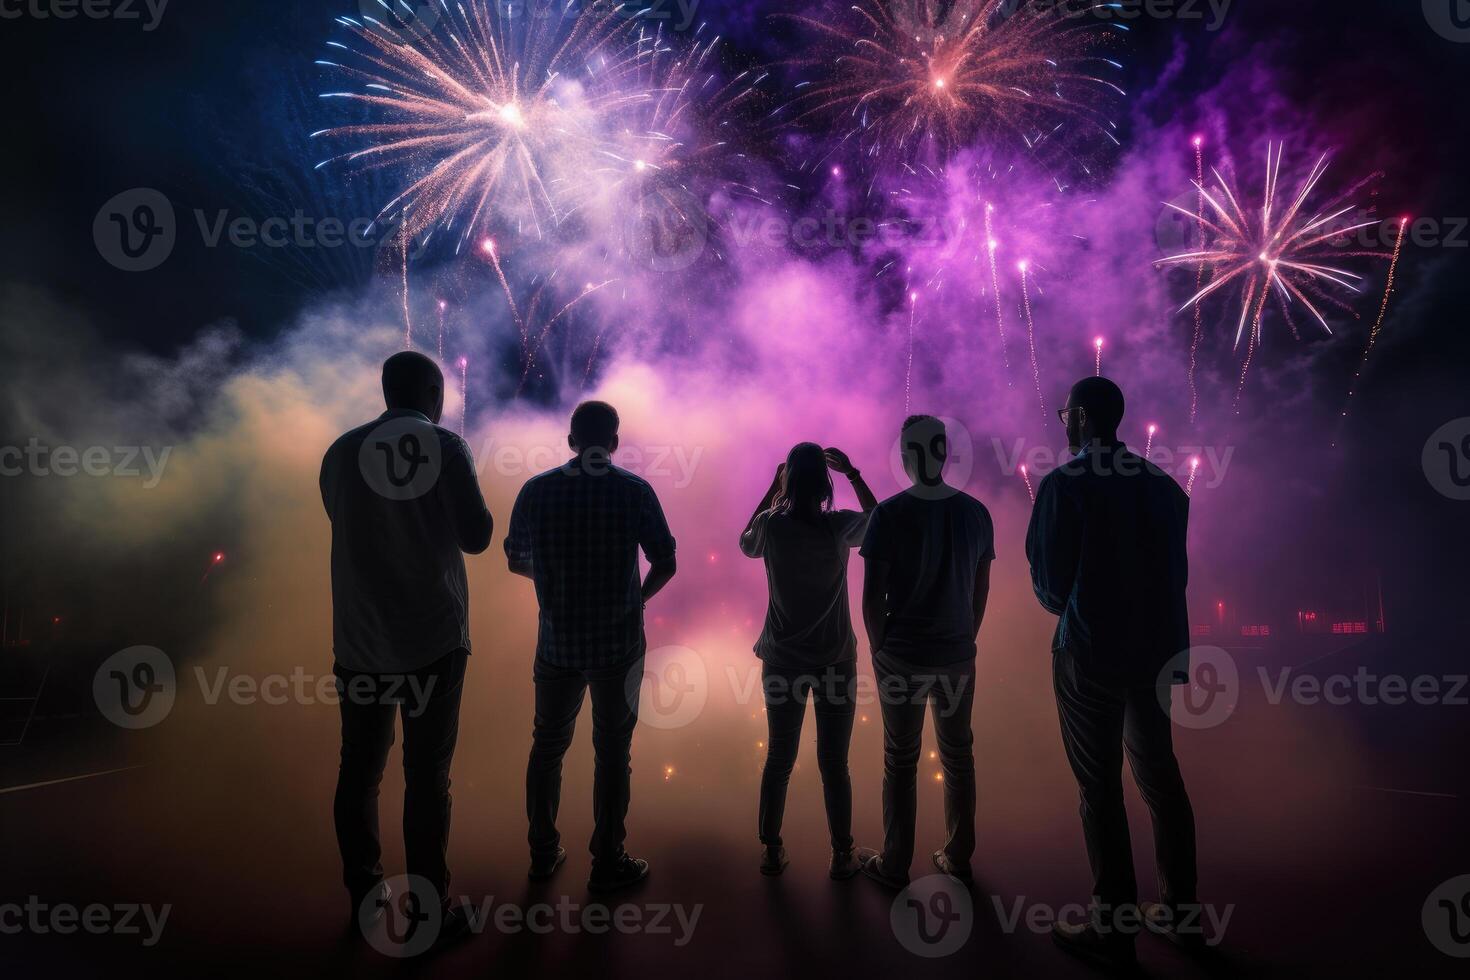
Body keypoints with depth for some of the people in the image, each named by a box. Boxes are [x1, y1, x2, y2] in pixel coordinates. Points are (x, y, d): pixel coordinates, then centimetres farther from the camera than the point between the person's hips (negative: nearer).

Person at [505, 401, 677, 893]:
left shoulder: (535, 490, -2)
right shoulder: (634, 491, -9)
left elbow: (516, 562, 7)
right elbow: (666, 564, -6)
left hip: (556, 642, 3)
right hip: (618, 643, -2)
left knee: (548, 745, 18)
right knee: (612, 751, 9)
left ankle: (543, 853, 29)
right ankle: (607, 863, 18)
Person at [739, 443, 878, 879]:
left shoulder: (771, 525, -12)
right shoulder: (840, 527, -13)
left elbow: (746, 544, 13)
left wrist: (772, 489, 13)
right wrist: (854, 475, 11)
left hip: (782, 660, 1)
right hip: (835, 660, -1)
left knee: (779, 759, 14)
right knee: (834, 763, 10)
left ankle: (771, 851, 24)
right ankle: (842, 855, 21)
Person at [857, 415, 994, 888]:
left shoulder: (890, 514, -14)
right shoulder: (976, 513, -2)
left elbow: (872, 596, -13)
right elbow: (981, 591, 5)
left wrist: (879, 648, 1)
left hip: (902, 654, -3)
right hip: (958, 654, 3)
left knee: (901, 759, 8)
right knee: (958, 755, 16)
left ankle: (894, 864, 20)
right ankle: (958, 857, 28)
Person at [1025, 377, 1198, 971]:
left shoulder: (1064, 484, -11)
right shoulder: (1162, 484, 7)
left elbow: (1049, 579, -10)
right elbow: (1176, 571, 11)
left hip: (1090, 655, -6)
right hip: (1159, 649, 6)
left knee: (1100, 788, 1)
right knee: (1160, 777, 17)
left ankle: (1112, 930, 9)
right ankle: (1178, 912, 28)